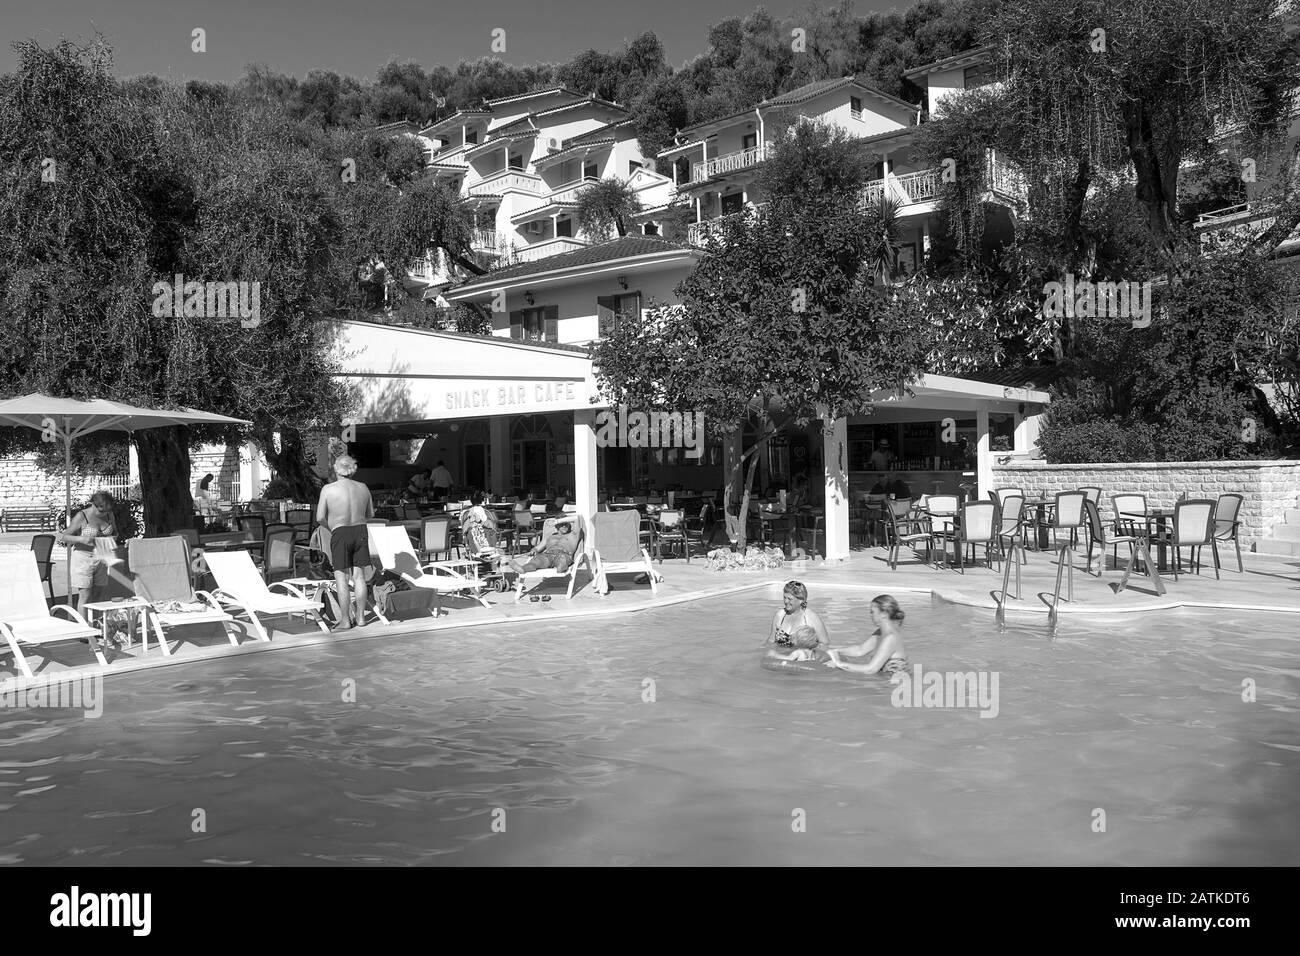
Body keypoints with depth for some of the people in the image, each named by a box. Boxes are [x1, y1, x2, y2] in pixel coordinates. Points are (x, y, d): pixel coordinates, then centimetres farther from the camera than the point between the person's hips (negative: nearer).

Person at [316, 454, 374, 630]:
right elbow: (370, 514, 11)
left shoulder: (328, 489, -9)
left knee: (341, 577, 3)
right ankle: (360, 617, 15)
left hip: (340, 534, -3)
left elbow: (320, 517, -8)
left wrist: (330, 526, 11)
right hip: (360, 530, 4)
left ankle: (345, 620, 3)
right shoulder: (363, 488, 1)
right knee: (359, 575, 10)